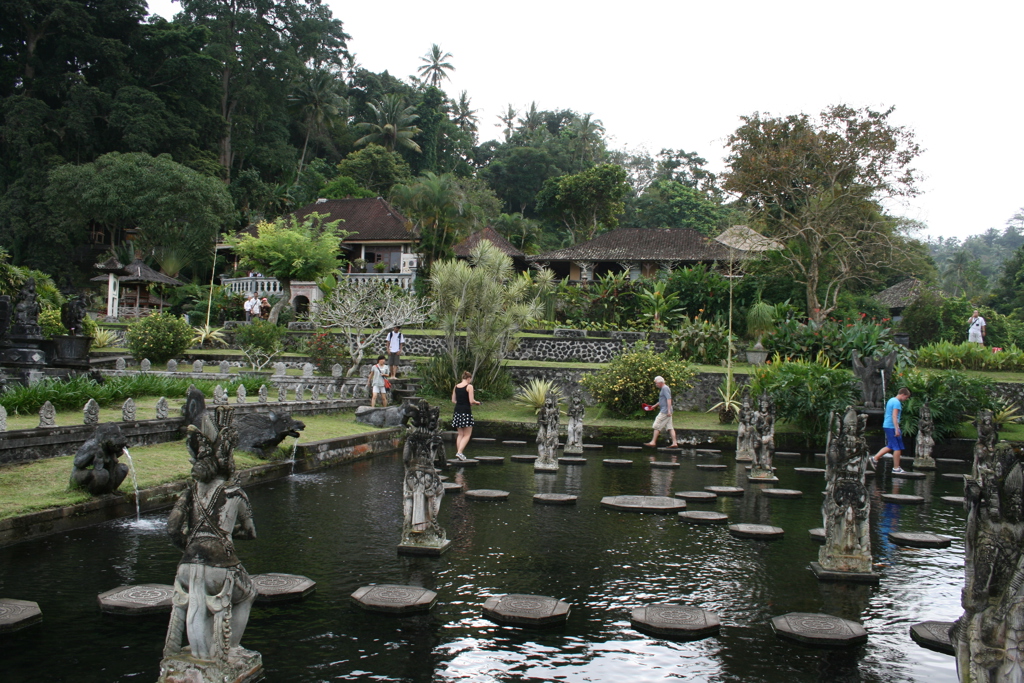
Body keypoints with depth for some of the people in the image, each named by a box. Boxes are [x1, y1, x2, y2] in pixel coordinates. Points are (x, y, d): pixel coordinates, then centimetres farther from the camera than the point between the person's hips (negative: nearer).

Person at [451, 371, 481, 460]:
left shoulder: (456, 386, 9)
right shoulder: (469, 386, -8)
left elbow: (453, 400, 10)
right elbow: (471, 401, -14)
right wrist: (477, 402, 6)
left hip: (457, 411, 6)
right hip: (466, 411, -6)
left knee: (460, 434, 14)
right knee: (467, 434, 0)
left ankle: (458, 452, 11)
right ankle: (459, 452, -13)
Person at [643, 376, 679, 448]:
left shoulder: (665, 388, -11)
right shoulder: (663, 388, 20)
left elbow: (669, 399, -20)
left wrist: (669, 410, -25)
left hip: (665, 411, -10)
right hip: (666, 411, 10)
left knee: (657, 426, -6)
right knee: (670, 427, 5)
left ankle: (653, 442, -4)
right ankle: (674, 443, 1)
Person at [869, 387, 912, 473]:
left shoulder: (891, 400, 17)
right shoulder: (897, 402, -13)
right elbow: (894, 416, -21)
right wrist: (897, 429, -25)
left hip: (886, 426, 10)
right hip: (892, 427, -10)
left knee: (890, 446, 16)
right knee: (897, 448, -2)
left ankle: (874, 458, 11)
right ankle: (896, 468, 1)